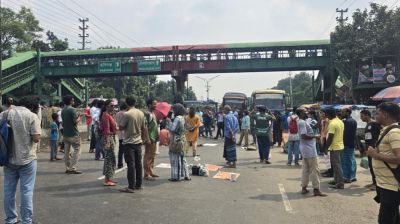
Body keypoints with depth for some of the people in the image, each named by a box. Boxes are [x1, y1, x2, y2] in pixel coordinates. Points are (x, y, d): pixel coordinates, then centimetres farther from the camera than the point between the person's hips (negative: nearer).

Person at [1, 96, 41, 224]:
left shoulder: (5, 113, 2)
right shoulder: (32, 116, -11)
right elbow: (36, 138, -15)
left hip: (9, 158, 4)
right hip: (27, 159, -4)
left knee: (9, 190, 13)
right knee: (26, 191, 3)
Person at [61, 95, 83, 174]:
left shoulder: (63, 110, 12)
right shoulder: (72, 109, -14)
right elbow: (76, 121, -20)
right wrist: (79, 117, 0)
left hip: (65, 133, 8)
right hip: (73, 134, -8)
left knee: (67, 151, 10)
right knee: (77, 150, -2)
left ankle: (68, 168, 15)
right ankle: (73, 168, -6)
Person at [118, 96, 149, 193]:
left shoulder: (126, 114, -16)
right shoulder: (141, 113, 4)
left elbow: (121, 127, -11)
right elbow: (144, 127, 10)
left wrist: (120, 122, 8)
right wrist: (146, 138, 19)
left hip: (129, 143, -6)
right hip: (138, 142, 6)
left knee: (131, 165, -3)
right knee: (138, 164, 12)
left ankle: (131, 187, 0)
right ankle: (138, 185, 20)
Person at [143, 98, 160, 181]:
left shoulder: (153, 113, 15)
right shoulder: (147, 114, -14)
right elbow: (146, 127, -19)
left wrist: (157, 136, 16)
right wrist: (148, 138, -22)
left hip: (154, 138, 9)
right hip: (150, 138, -9)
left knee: (152, 156, 15)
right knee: (148, 156, -4)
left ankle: (151, 172, 23)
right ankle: (147, 174, 1)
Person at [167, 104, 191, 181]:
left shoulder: (177, 118, -18)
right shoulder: (182, 118, 12)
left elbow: (173, 129, -21)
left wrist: (169, 121, -10)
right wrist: (170, 121, 7)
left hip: (176, 141, -10)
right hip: (181, 139, 10)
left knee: (175, 158, -1)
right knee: (182, 157, 16)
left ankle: (175, 176, 6)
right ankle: (186, 175, 21)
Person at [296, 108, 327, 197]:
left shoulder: (301, 122, 14)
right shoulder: (302, 122, -17)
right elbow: (304, 136, -25)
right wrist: (315, 136, -16)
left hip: (306, 148, 10)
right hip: (309, 149, -10)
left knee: (306, 169, 13)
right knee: (314, 169, -5)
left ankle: (304, 188, 18)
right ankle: (316, 189, -2)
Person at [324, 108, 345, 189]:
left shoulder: (332, 123, -20)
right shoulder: (340, 121, 9)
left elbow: (330, 137, -21)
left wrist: (326, 147, -13)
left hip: (335, 147, -9)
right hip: (340, 145, 9)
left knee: (337, 165, -4)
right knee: (337, 164, 18)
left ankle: (340, 183, 0)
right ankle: (336, 180, 27)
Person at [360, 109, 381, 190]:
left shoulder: (375, 124, -11)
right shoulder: (367, 125, 16)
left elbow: (379, 136, -16)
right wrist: (365, 148, 20)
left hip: (374, 148, -9)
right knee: (371, 165, 11)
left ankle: (377, 183, -2)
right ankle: (374, 182, 19)